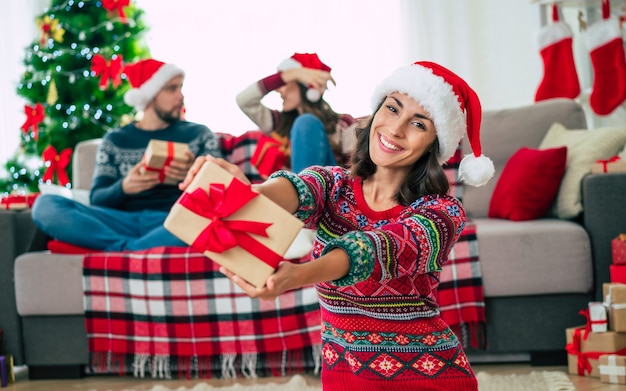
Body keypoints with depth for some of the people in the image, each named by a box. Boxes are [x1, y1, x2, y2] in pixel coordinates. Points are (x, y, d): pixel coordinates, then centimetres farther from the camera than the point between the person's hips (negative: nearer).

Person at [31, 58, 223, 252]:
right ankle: (130, 249, -32)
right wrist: (123, 188, -14)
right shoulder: (114, 141, 18)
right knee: (45, 204, -21)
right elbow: (97, 199, 8)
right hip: (124, 222, 2)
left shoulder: (200, 135, 16)